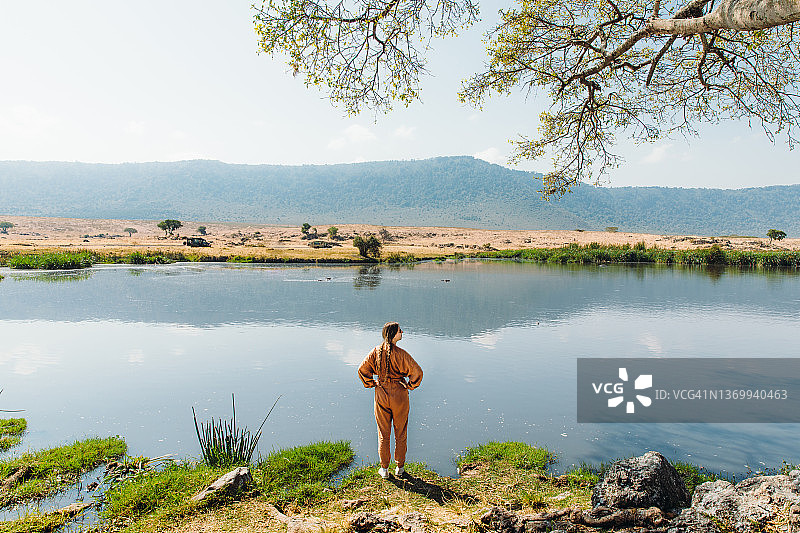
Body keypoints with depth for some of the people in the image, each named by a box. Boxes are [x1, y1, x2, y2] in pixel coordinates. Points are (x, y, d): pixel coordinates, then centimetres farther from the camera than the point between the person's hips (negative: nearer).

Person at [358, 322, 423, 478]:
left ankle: (384, 469, 23)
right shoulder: (400, 354, -17)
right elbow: (417, 371, -20)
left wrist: (371, 384, 6)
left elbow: (362, 369, -4)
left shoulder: (376, 352, -5)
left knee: (383, 434, 15)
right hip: (399, 395, -3)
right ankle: (399, 468, 25)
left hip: (381, 395, 3)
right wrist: (409, 386, -5)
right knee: (400, 433, 14)